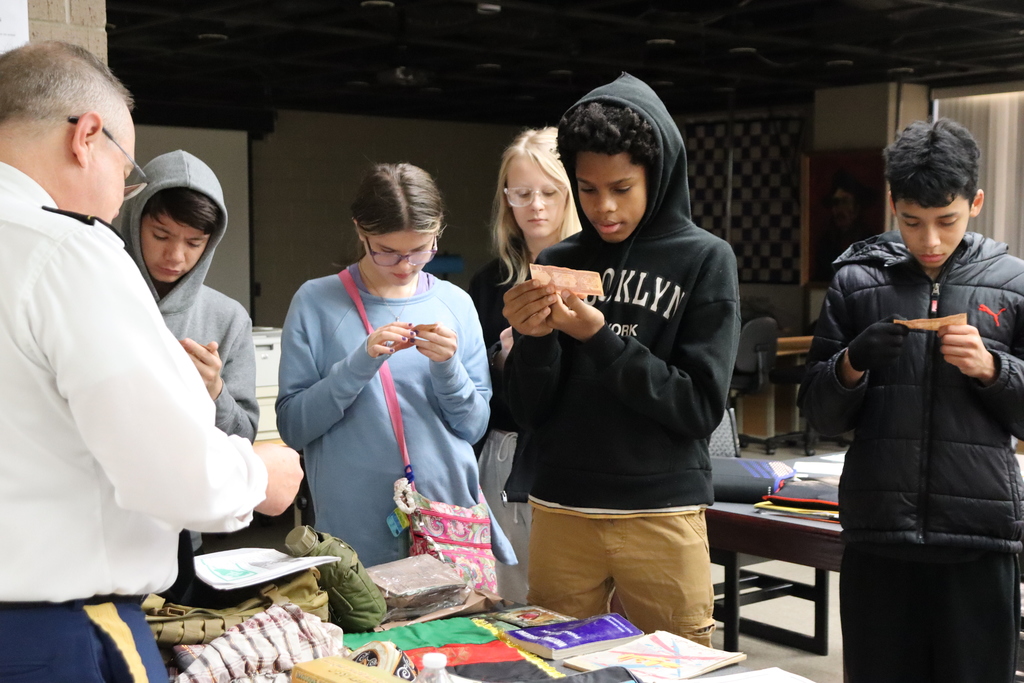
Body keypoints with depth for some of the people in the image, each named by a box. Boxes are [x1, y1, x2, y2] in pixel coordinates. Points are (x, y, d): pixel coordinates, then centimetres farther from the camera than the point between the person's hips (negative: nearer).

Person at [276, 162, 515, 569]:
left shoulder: (455, 304, 4)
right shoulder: (317, 302, -3)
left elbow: (475, 426, 5)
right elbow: (292, 426, -6)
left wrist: (447, 367, -13)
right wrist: (360, 364, -19)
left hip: (451, 515, 2)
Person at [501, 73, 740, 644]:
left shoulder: (705, 260, -3)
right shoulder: (559, 263, 4)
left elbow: (701, 407, -10)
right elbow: (530, 411, 4)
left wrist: (599, 338, -18)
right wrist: (533, 340, -15)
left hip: (662, 516, -2)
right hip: (560, 515, 3)